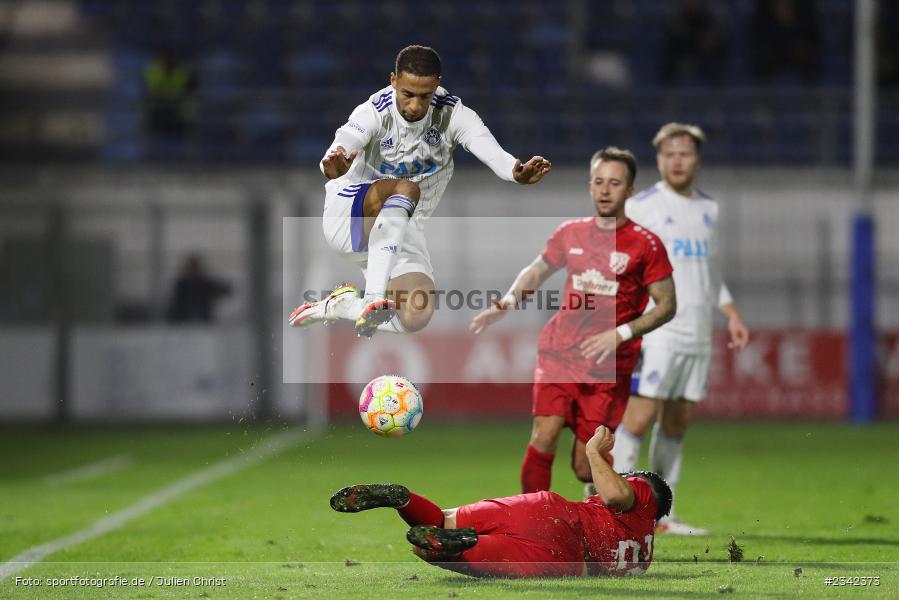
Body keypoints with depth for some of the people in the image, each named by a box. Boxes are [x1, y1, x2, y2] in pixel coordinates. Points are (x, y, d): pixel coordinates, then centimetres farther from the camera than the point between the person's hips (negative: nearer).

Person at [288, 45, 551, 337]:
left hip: (402, 231, 4)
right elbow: (342, 145, -39)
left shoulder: (452, 113, -12)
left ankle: (341, 305, 8)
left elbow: (490, 150, -29)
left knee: (416, 318, -18)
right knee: (405, 189, -37)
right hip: (348, 217, -4)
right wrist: (333, 167, -64)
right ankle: (373, 299, -42)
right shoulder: (375, 112, -20)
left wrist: (516, 171, -53)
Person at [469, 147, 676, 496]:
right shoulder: (571, 233, 7)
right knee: (544, 438, -17)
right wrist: (507, 303, 4)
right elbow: (537, 271, 23)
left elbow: (666, 306, -3)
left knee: (585, 468, -2)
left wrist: (620, 334, -16)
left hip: (609, 365, -3)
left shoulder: (645, 245, -4)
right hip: (559, 353, 3)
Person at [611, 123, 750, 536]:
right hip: (656, 331, -6)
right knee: (640, 416, -13)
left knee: (677, 421, 6)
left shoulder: (708, 209, 16)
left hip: (697, 335, 6)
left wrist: (731, 314, 15)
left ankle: (660, 514, 10)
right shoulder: (640, 207, -3)